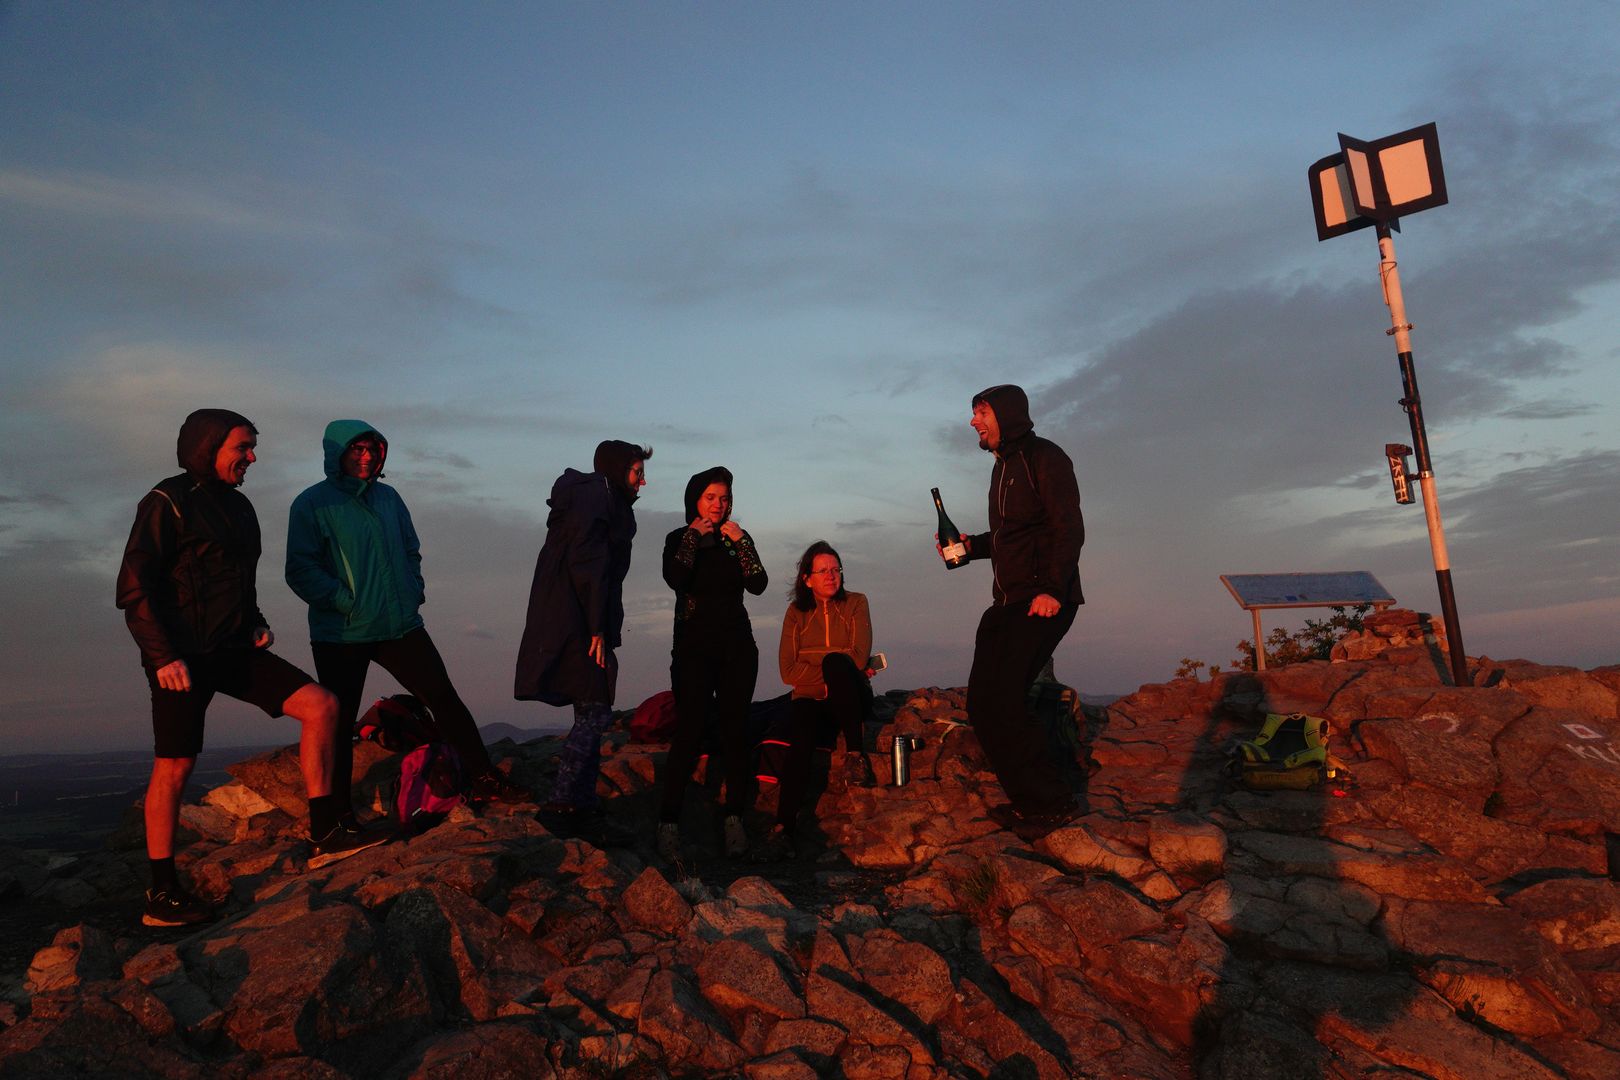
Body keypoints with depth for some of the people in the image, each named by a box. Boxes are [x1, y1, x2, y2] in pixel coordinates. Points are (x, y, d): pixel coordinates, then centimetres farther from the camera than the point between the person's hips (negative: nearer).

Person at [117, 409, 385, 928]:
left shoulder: (237, 505, 15)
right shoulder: (168, 503, -9)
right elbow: (133, 587, -13)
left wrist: (256, 623, 9)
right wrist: (163, 655, -19)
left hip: (234, 650, 7)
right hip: (182, 656, -7)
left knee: (320, 706, -7)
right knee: (174, 768, 0)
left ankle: (323, 836, -5)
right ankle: (161, 894, 13)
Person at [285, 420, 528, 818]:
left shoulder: (388, 497, 11)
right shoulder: (312, 504, -5)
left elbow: (411, 551, 21)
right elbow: (300, 570, -10)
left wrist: (414, 592, 9)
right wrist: (347, 602, -16)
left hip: (401, 626, 4)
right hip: (340, 635, -4)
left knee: (445, 699, 3)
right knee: (338, 723, 4)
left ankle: (482, 778, 11)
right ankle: (339, 813, 17)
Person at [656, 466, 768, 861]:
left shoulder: (739, 538, 11)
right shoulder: (679, 538, 5)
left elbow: (758, 585, -4)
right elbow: (675, 580, -16)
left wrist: (739, 541, -10)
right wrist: (694, 536, -12)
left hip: (736, 647, 3)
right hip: (693, 647, -2)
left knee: (735, 731, -2)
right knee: (689, 732, -12)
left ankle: (735, 820, 3)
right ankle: (669, 824, -7)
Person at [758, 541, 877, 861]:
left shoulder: (855, 603, 6)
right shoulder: (796, 612, 9)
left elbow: (859, 656, -9)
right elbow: (788, 670, 0)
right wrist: (828, 681, -11)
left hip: (850, 700, -1)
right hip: (811, 698, 1)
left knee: (836, 662, -34)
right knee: (801, 737, -33)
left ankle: (855, 753, -28)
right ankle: (785, 828, -38)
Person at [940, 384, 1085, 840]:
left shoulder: (1043, 456, -5)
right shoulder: (1004, 466, 22)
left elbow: (1069, 528, -15)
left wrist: (1052, 590, -24)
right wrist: (971, 545, 11)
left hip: (1044, 601, -9)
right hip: (1008, 602, 9)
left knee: (998, 700, -16)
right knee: (983, 703, 4)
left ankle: (1050, 802, -4)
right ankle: (1030, 802, 12)